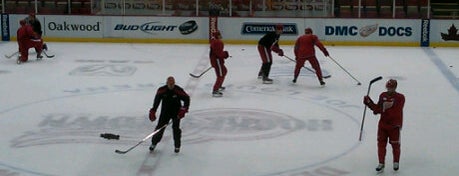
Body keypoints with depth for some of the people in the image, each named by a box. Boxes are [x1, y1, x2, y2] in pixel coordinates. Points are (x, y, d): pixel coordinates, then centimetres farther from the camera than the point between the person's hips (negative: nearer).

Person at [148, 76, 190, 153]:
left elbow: (187, 99, -10)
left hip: (176, 112, -2)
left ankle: (177, 146, 6)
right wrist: (153, 111, -4)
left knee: (176, 128, -10)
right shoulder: (161, 90, -11)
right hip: (165, 112, 2)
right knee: (160, 127, 1)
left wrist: (183, 110, -18)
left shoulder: (178, 90, -16)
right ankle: (154, 143, 21)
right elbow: (156, 101, -1)